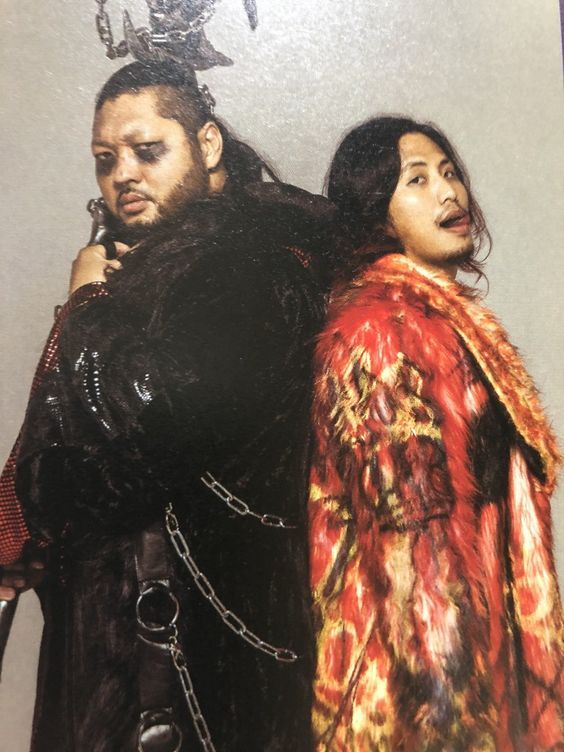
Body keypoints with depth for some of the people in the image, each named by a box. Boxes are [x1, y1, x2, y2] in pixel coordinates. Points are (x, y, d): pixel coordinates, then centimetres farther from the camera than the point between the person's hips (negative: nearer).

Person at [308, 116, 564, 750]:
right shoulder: (375, 324, -21)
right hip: (424, 628, -8)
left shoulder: (450, 307, 6)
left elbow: (500, 468, 10)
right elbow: (408, 523, -23)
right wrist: (446, 670, -18)